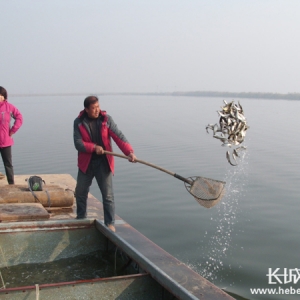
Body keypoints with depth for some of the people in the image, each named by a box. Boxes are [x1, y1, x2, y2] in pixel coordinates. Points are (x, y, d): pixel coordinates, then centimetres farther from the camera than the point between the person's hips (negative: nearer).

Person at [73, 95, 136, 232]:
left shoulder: (106, 119, -7)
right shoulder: (79, 122, -6)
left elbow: (119, 136, -16)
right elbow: (78, 143, -12)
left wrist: (129, 152, -29)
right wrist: (94, 147, -27)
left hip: (104, 163, -2)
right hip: (85, 163, 2)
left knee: (108, 195, -3)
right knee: (80, 193, 15)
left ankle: (110, 223, 7)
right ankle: (80, 218, 37)